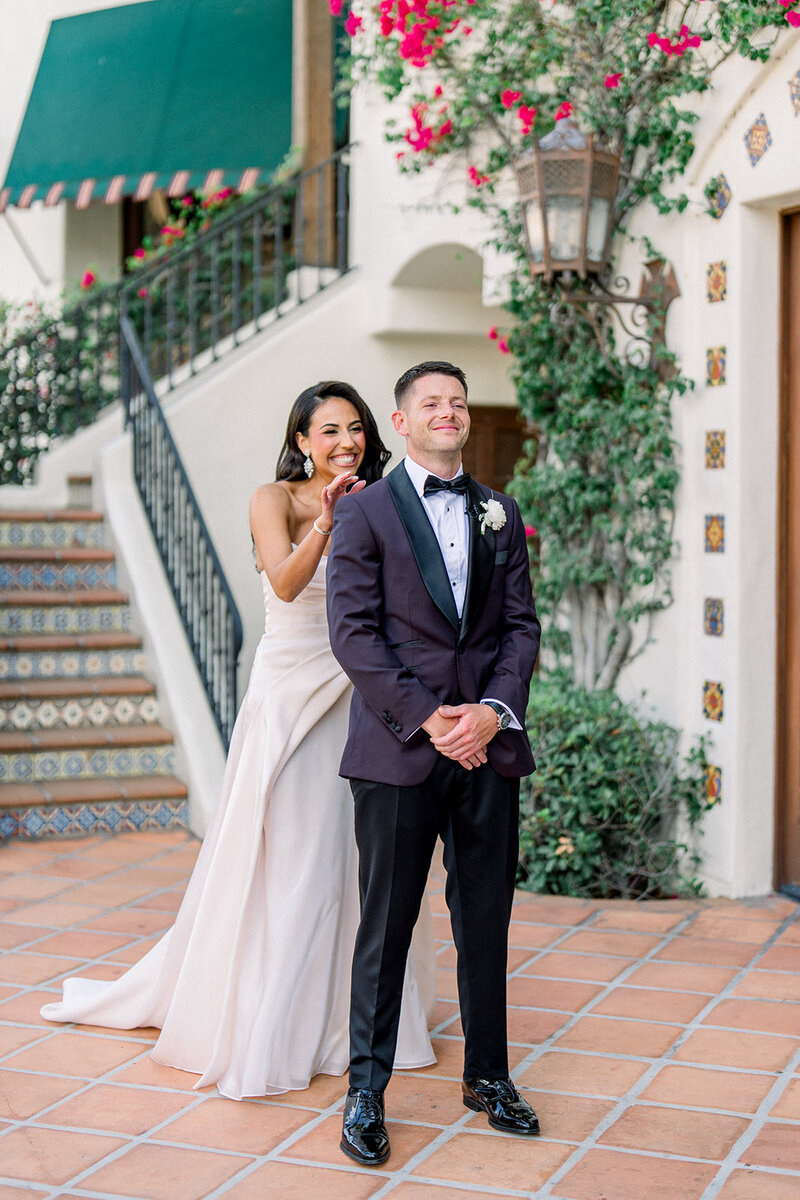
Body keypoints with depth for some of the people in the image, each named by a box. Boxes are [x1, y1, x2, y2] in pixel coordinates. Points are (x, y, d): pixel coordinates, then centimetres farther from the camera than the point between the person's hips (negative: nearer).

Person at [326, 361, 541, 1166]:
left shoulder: (500, 513, 14)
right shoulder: (364, 512, 1)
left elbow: (521, 624, 10)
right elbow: (353, 632, -7)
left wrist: (495, 709, -7)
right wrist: (426, 718, -14)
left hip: (488, 743, 4)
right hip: (399, 746, -4)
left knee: (485, 920, 11)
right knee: (385, 925, 3)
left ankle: (487, 1075, 25)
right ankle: (365, 1091, 14)